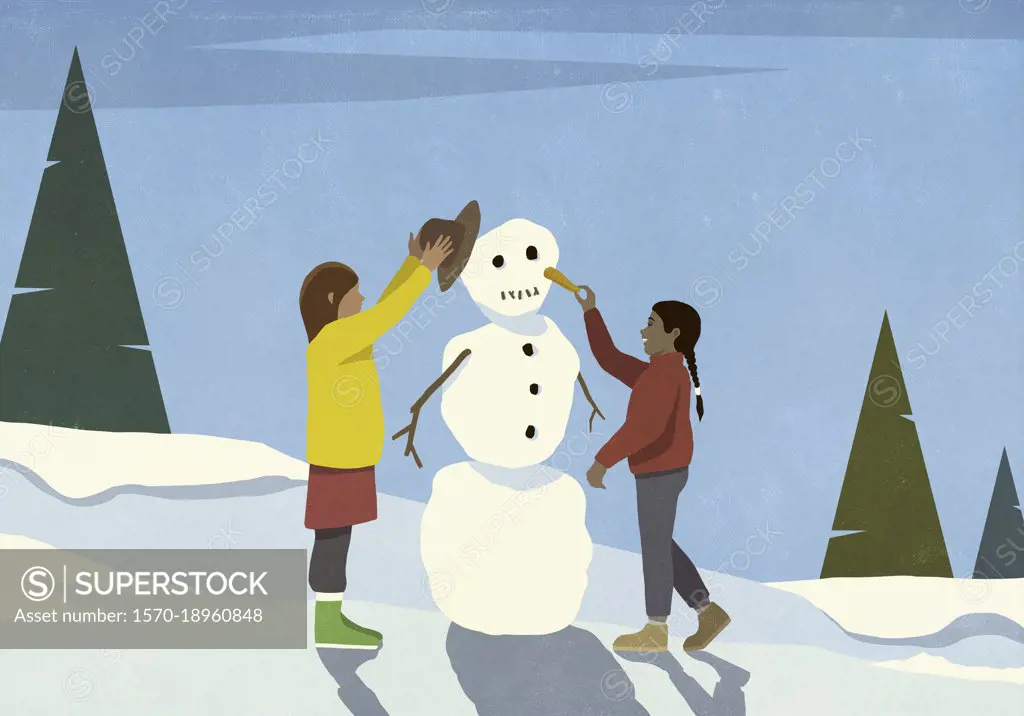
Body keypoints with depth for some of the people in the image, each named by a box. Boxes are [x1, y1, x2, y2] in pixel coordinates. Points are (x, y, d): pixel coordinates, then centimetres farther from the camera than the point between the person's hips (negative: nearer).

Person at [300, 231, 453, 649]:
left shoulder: (342, 335, 10)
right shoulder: (331, 339, -18)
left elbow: (384, 311, 19)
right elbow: (387, 313, -22)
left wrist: (414, 263, 19)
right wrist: (425, 270, -18)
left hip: (346, 456, 10)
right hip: (336, 457, -10)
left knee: (337, 539, 11)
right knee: (331, 539, -5)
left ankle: (333, 619, 17)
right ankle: (327, 625, 1)